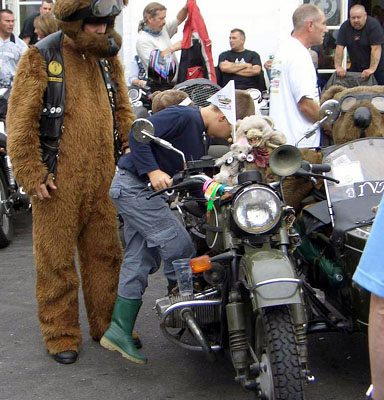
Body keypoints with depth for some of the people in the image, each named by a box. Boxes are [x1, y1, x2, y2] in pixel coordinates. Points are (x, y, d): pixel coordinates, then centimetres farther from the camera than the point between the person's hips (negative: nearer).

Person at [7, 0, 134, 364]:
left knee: (105, 253, 13)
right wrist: (32, 174, -13)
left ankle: (107, 324, 27)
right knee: (56, 261, 3)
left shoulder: (107, 56, 12)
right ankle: (60, 335, 16)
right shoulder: (41, 57, -7)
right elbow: (20, 122, -9)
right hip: (57, 181, -5)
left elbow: (122, 111, 20)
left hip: (102, 179, 6)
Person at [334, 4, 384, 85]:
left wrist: (372, 69, -32)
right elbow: (339, 47, -8)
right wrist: (338, 67, -20)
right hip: (356, 68, 4)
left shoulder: (373, 25, -17)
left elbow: (376, 48, -23)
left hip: (377, 67, -4)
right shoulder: (345, 26, -5)